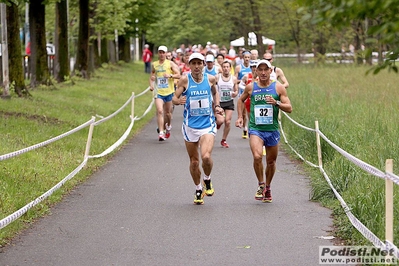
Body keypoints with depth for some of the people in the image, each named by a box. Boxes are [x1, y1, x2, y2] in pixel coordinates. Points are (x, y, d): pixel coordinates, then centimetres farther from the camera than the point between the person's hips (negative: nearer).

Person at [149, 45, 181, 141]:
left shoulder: (170, 64, 0)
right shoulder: (154, 65, 7)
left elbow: (178, 75, -3)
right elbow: (152, 75, 22)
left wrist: (170, 75, -21)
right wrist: (151, 84, 5)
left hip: (169, 92, 0)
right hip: (158, 92, 0)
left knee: (168, 112, 11)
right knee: (160, 111, -17)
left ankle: (168, 126, 42)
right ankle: (161, 133, -20)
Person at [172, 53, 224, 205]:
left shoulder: (210, 79, 1)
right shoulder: (185, 80, -5)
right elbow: (174, 98, -7)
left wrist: (217, 106, 7)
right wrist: (178, 100, -29)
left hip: (208, 125, 0)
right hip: (190, 126, 0)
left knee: (206, 156, -21)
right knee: (194, 161, 8)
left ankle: (207, 180, 9)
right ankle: (198, 190, 30)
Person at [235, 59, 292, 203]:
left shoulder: (278, 87, 0)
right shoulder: (250, 87, 3)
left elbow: (289, 108, -2)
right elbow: (241, 100, 22)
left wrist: (276, 103, -19)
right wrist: (240, 117, 12)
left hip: (272, 129, 1)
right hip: (255, 128, -1)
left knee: (271, 162, 11)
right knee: (257, 156, -23)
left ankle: (267, 188, 34)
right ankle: (261, 184, -3)